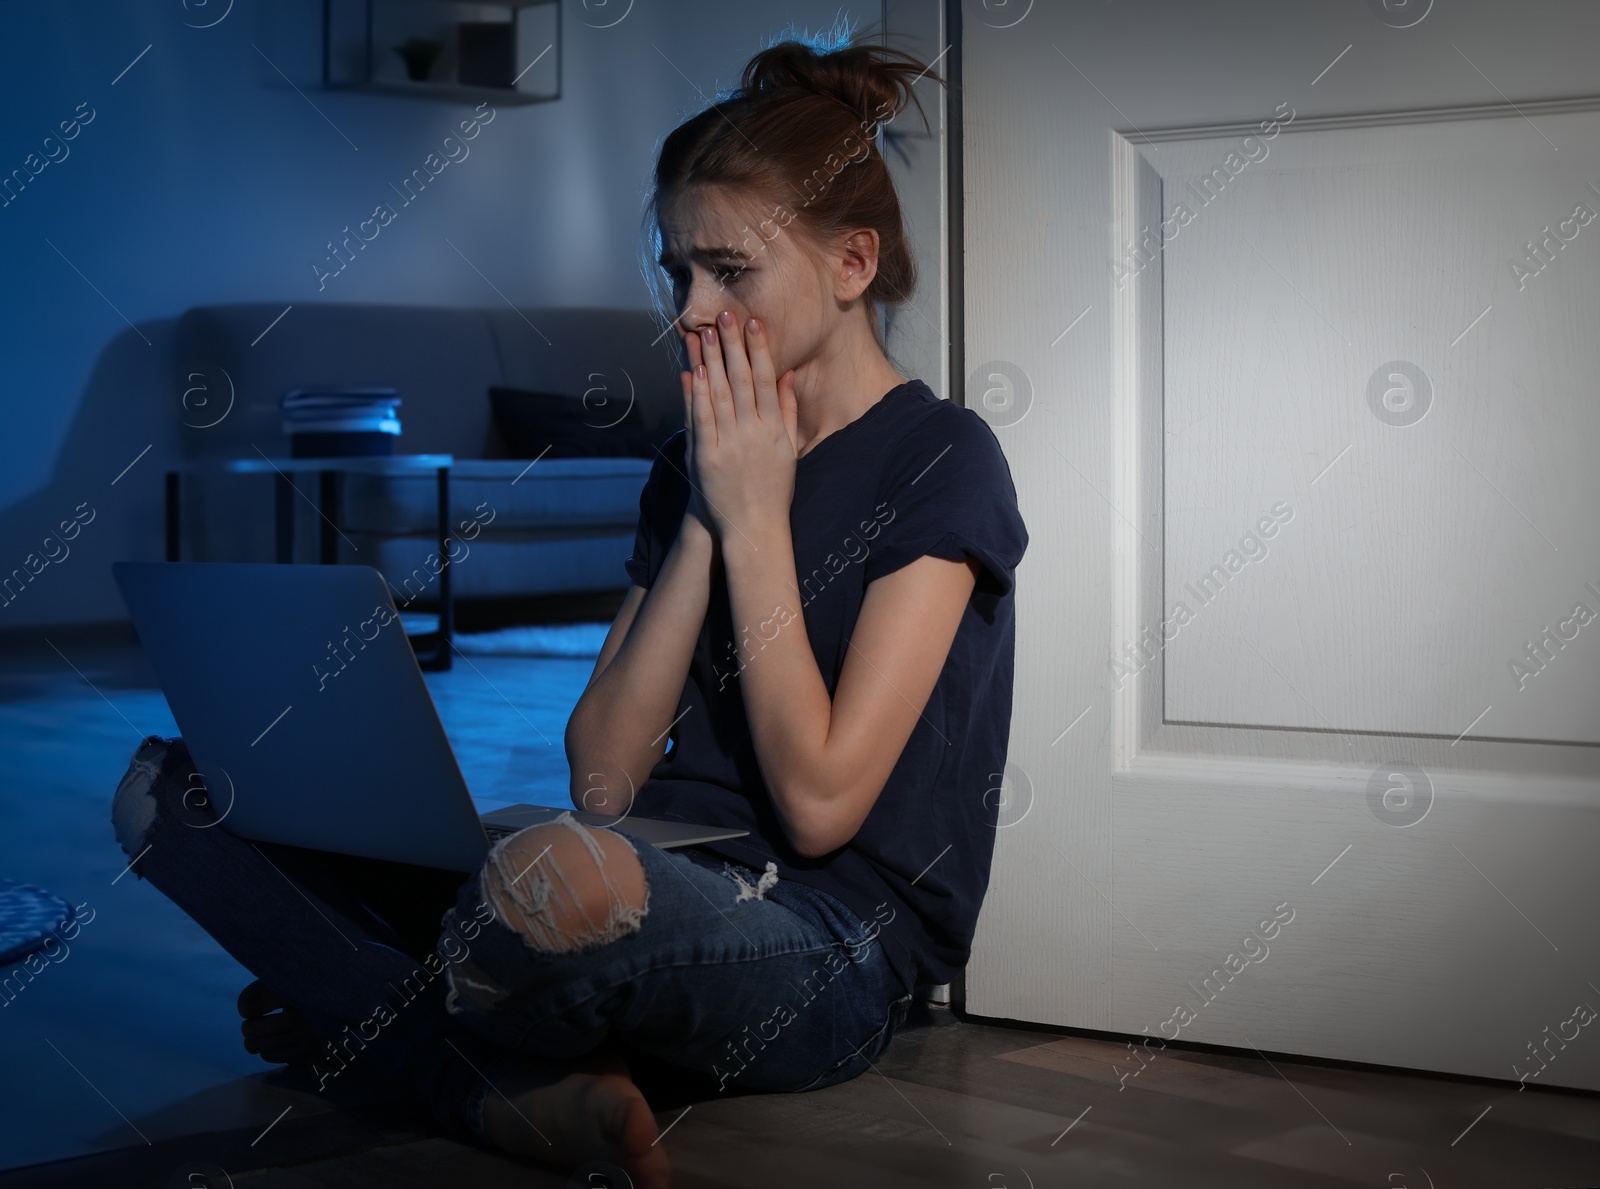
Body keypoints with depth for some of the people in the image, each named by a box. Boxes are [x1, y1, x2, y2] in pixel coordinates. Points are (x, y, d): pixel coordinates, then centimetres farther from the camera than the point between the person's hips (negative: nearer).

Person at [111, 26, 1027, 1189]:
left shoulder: (943, 461, -5)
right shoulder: (695, 462, 14)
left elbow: (819, 802, -15)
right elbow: (602, 776, 3)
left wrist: (756, 517, -10)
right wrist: (703, 520, -3)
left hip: (828, 957, -7)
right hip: (660, 894, 7)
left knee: (563, 873, -43)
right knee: (173, 787, 0)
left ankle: (373, 1018, -8)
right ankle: (519, 1087, -16)